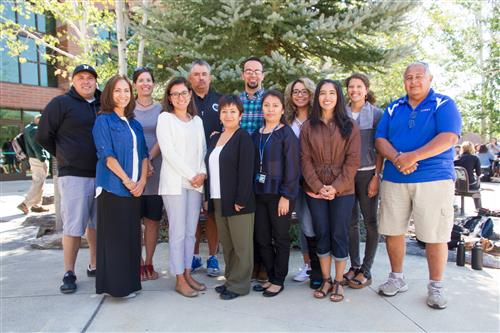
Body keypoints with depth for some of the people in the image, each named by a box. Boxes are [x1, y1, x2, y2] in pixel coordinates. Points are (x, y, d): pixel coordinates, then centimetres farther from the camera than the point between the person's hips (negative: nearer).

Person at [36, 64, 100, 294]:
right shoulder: (61, 104, -2)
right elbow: (43, 136, 1)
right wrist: (65, 157, 6)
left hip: (102, 175, 5)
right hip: (74, 176, -4)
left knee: (97, 223, 13)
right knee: (73, 226, -2)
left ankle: (95, 266, 26)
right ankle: (69, 273, 10)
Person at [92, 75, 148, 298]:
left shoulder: (134, 124, 16)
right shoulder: (103, 120, -1)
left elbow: (143, 154, 11)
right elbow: (107, 155, -11)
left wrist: (142, 180, -4)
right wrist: (127, 181, -14)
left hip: (135, 188, 6)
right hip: (113, 187, -6)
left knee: (132, 235, 9)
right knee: (114, 236, -2)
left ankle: (130, 282, 20)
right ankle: (116, 285, 9)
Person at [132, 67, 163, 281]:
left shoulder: (160, 109, 11)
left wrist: (148, 158, -11)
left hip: (156, 169, 2)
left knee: (153, 218, 5)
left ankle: (149, 263, 16)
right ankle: (138, 263, 12)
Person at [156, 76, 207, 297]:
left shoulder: (197, 120, 16)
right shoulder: (165, 118, 0)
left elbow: (203, 149, 13)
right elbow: (169, 151, -9)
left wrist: (202, 173, -5)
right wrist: (191, 175, -11)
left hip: (196, 182, 5)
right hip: (174, 182, -5)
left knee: (191, 231, 8)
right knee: (178, 232, -2)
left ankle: (187, 274, 19)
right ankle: (179, 280, 7)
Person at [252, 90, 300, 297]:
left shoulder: (287, 134, -6)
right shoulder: (256, 135, 11)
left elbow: (292, 167, -10)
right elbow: (252, 165, 13)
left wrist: (286, 196, -15)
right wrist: (252, 191, 5)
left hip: (279, 195, -5)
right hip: (259, 194, 6)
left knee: (280, 239, 6)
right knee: (261, 239, 10)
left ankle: (279, 280, 21)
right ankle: (271, 277, 27)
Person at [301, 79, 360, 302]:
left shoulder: (349, 126, 1)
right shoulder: (308, 126, 5)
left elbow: (352, 160, -4)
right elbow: (305, 159, 0)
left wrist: (336, 187, -13)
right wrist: (317, 186, -11)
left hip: (342, 191, -1)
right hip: (315, 190, 2)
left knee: (339, 235, 4)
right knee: (321, 235, 8)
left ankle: (338, 282, 19)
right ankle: (325, 280, 22)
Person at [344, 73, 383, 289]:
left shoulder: (376, 114, 1)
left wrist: (376, 176, -9)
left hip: (367, 173, -3)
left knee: (370, 222, 3)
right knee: (351, 222, 8)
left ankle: (366, 271, 12)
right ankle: (354, 265, 20)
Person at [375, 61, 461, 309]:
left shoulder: (444, 104, 3)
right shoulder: (393, 108, 14)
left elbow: (449, 138, -11)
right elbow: (380, 140, 6)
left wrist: (413, 156, -20)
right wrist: (396, 157, -15)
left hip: (434, 179, -3)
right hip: (393, 179, 4)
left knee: (435, 235, 0)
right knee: (392, 231, 8)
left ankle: (435, 286, 19)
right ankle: (397, 278, 27)